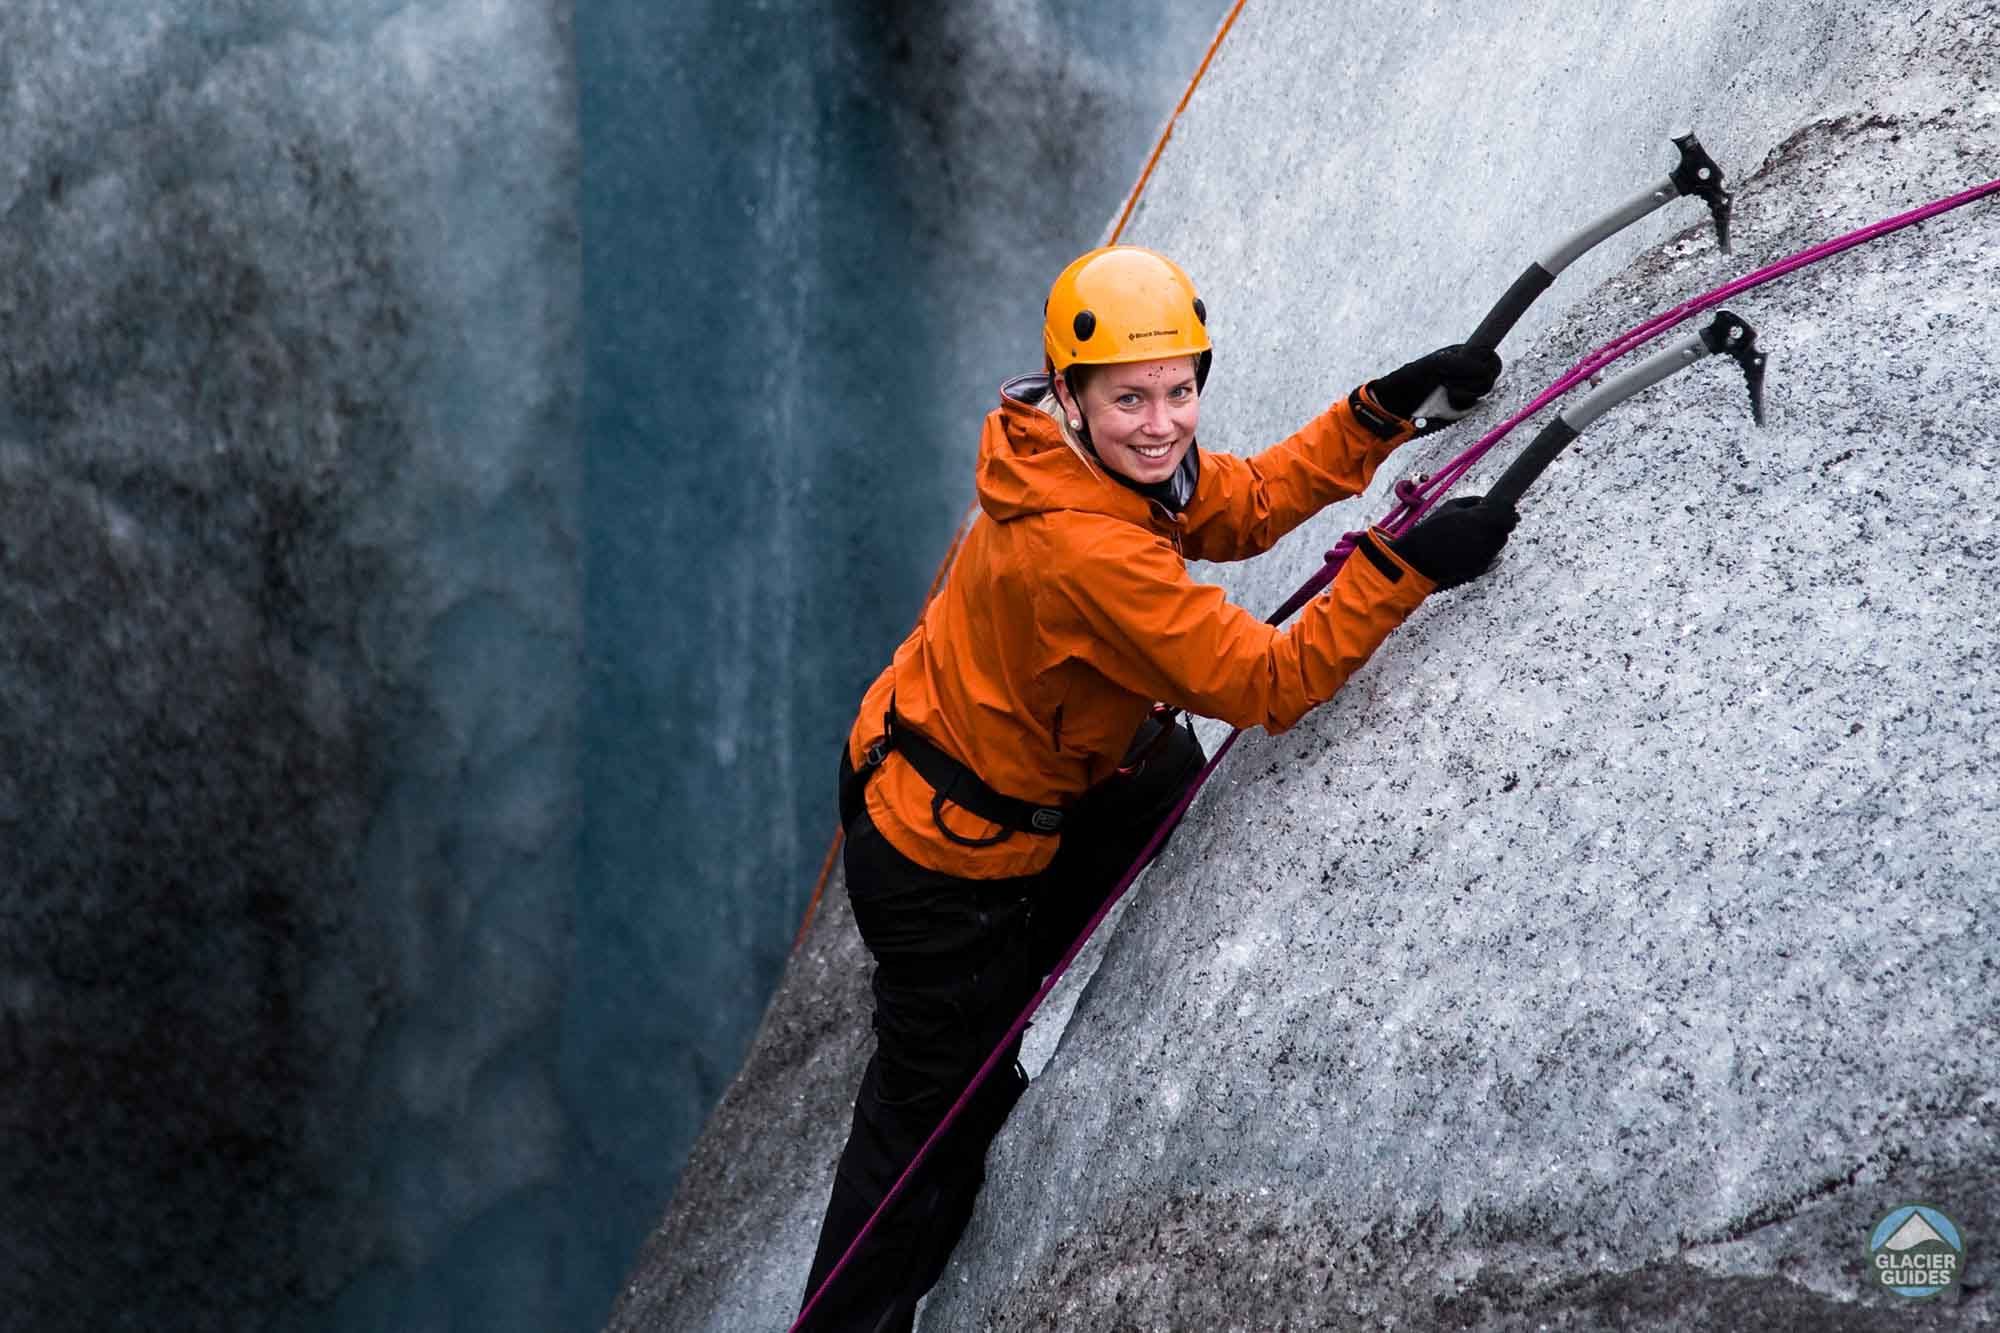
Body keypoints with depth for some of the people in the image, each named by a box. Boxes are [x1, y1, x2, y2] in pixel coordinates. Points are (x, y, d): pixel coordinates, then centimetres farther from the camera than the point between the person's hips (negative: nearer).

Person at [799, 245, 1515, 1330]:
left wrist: (1389, 408, -5)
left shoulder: (1117, 460, -9)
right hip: (947, 858, -8)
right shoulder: (1082, 548, -35)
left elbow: (1246, 505, 4)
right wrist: (1402, 566, -32)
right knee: (937, 1123, 6)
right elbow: (1269, 683, -31)